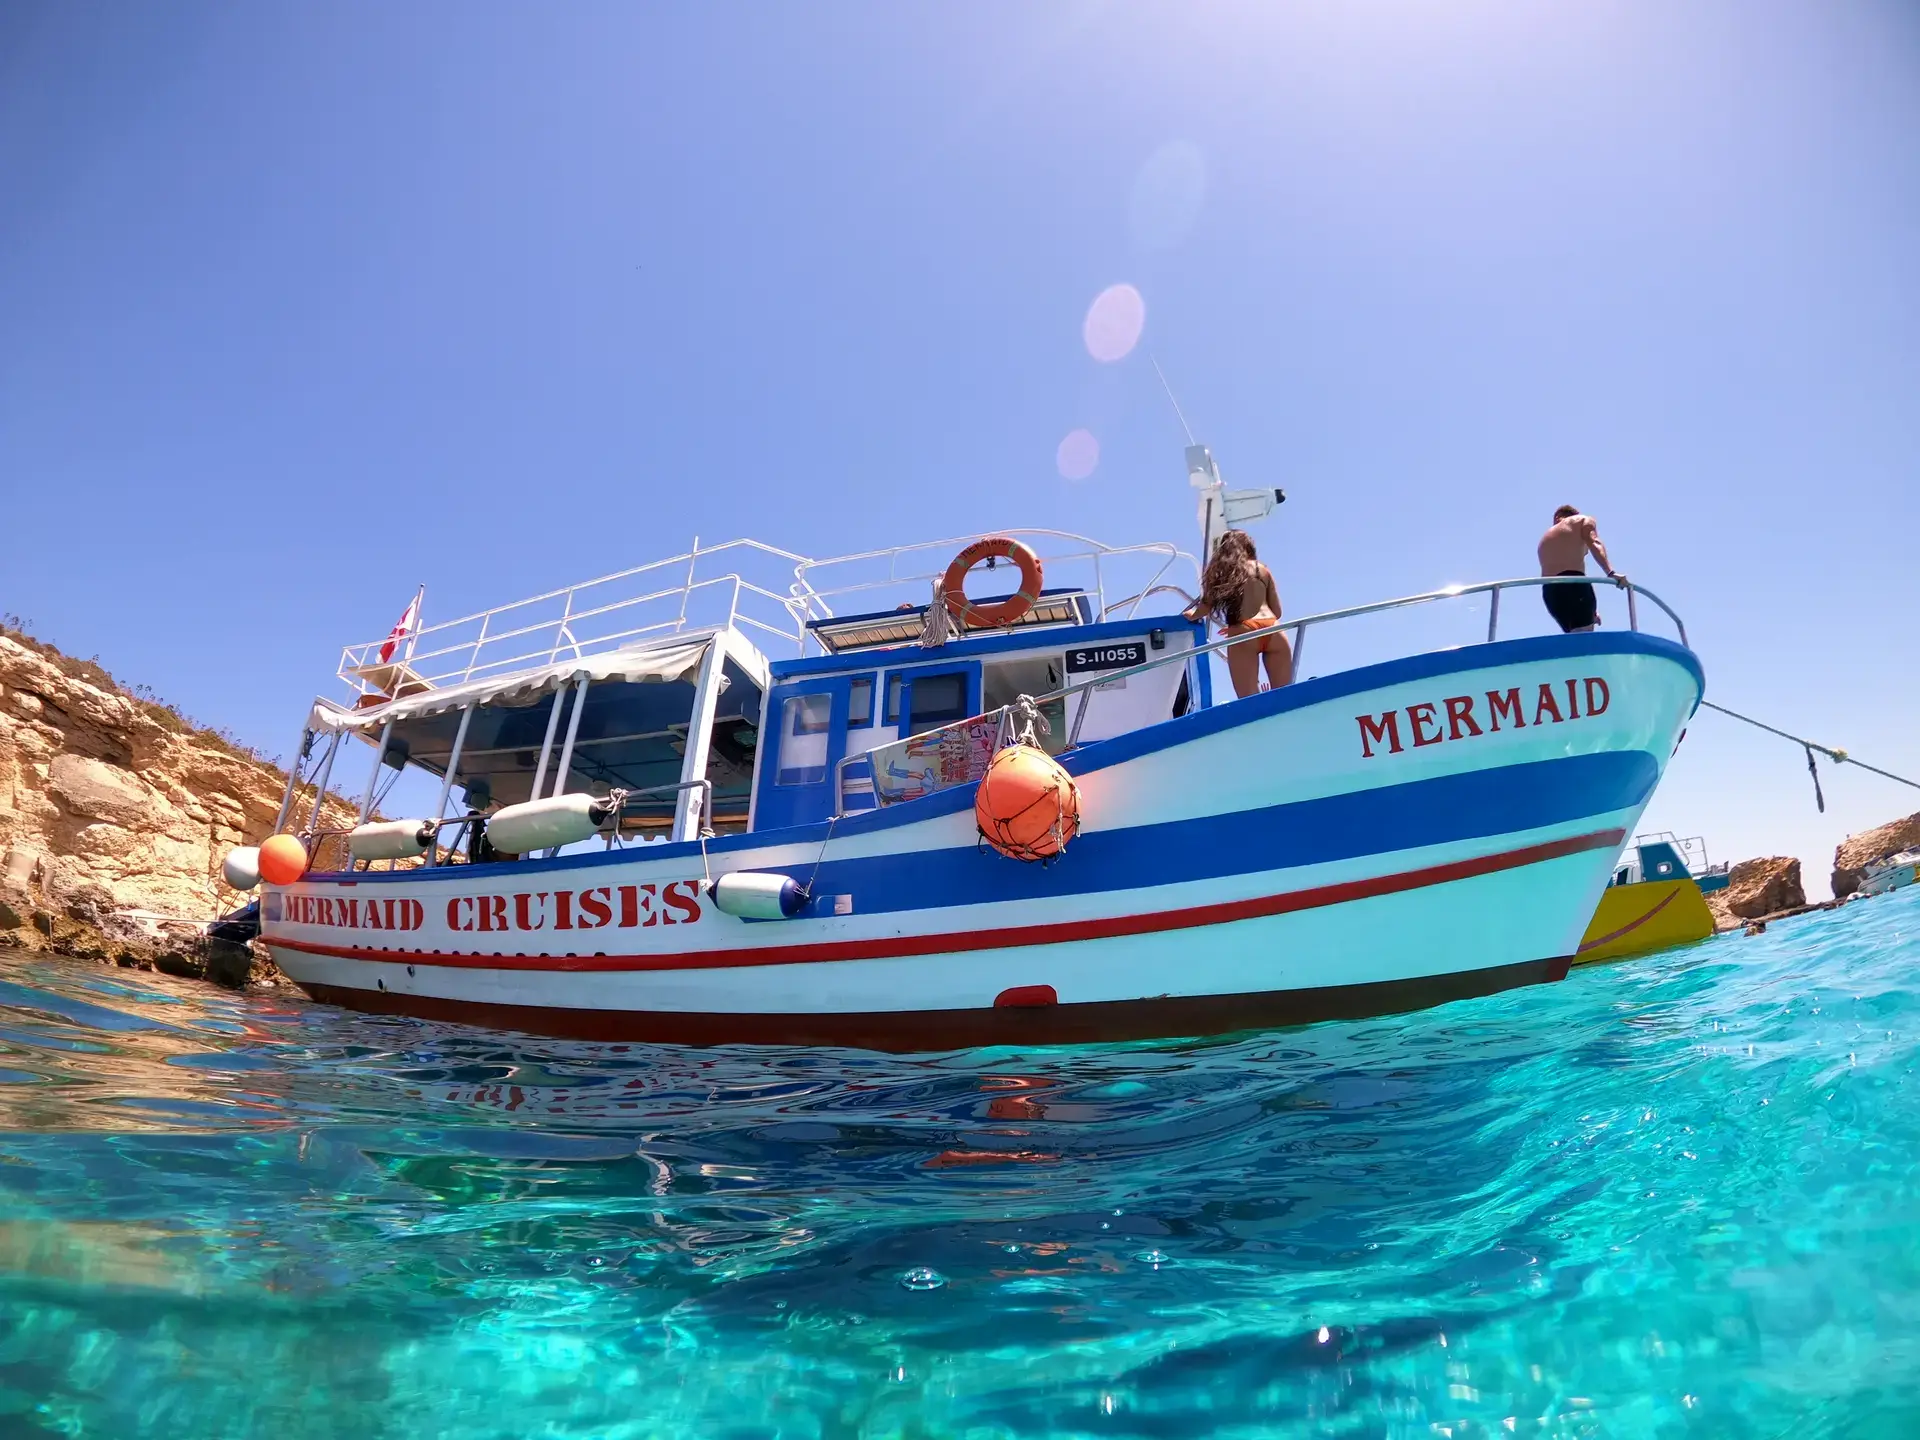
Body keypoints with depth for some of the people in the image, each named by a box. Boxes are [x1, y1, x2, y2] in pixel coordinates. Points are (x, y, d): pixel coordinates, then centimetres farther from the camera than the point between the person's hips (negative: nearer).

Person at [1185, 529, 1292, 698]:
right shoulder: (1263, 570, 25)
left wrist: (1192, 614, 32)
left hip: (1243, 634, -3)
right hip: (1274, 631, 3)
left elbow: (1207, 605, 10)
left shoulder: (1220, 569, 18)